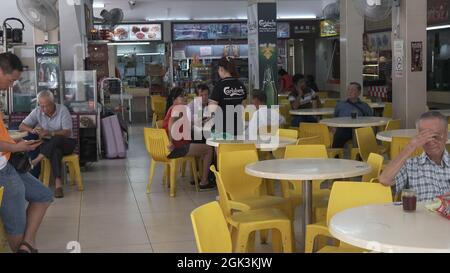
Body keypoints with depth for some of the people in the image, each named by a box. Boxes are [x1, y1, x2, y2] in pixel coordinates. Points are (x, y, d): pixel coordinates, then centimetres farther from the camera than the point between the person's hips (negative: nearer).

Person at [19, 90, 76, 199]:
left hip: (66, 143, -1)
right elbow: (21, 126, 1)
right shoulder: (37, 112, 0)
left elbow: (67, 133, -16)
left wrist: (49, 133, -30)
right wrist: (32, 130, -22)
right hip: (48, 144, 1)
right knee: (55, 151, -37)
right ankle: (58, 183, -45)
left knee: (56, 139, -39)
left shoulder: (62, 110, -12)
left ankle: (35, 161, -36)